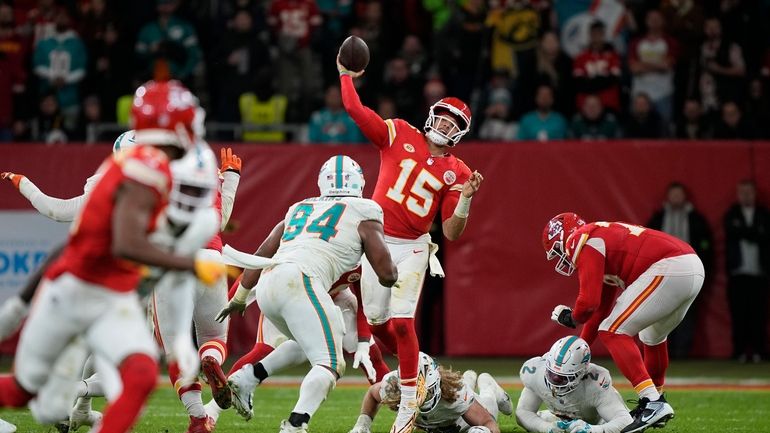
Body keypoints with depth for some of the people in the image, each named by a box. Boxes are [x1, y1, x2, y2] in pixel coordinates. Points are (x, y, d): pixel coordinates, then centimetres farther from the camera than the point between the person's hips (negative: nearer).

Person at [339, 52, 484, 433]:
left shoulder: (455, 172, -1)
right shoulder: (399, 135, 1)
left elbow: (451, 232, -5)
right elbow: (355, 109, -2)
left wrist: (466, 198, -18)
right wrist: (346, 75, -1)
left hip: (411, 248, -2)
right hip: (377, 241, 2)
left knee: (401, 322, -14)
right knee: (377, 321, 4)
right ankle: (415, 367, 32)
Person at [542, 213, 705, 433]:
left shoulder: (582, 242, -1)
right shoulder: (602, 237, 28)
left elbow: (589, 301, -10)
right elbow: (601, 309, 35)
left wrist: (570, 318, 13)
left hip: (669, 270, -10)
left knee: (613, 332, -7)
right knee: (652, 337, 31)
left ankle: (653, 403, -17)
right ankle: (656, 401, 43)